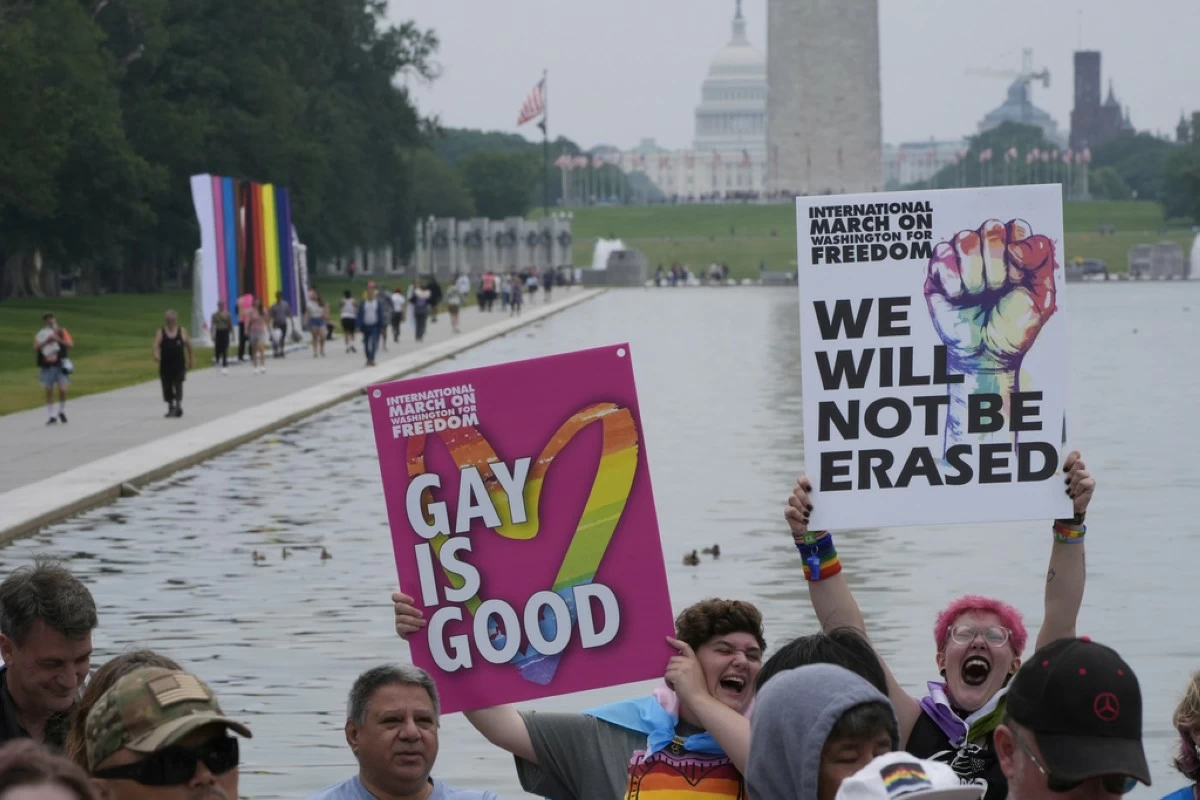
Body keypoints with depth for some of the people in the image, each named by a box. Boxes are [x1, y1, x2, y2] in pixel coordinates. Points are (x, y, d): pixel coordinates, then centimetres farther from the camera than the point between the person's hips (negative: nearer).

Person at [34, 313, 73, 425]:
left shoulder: (62, 332, 6)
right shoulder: (40, 335, 7)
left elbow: (70, 344, -8)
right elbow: (36, 348, -7)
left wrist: (58, 339, -21)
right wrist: (46, 342, -22)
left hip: (60, 365, -1)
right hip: (46, 366, 1)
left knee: (63, 389, -10)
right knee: (49, 391, 3)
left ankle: (62, 412, 13)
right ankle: (51, 416, 10)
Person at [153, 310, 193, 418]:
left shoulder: (182, 331, 2)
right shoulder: (161, 333, 1)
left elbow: (188, 346, 10)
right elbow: (156, 345, -12)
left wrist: (189, 360, 12)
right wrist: (156, 355, -32)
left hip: (179, 365, -1)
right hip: (165, 364, 1)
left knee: (178, 385, -11)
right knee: (167, 387, 7)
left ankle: (178, 405, -16)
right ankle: (171, 408, 21)